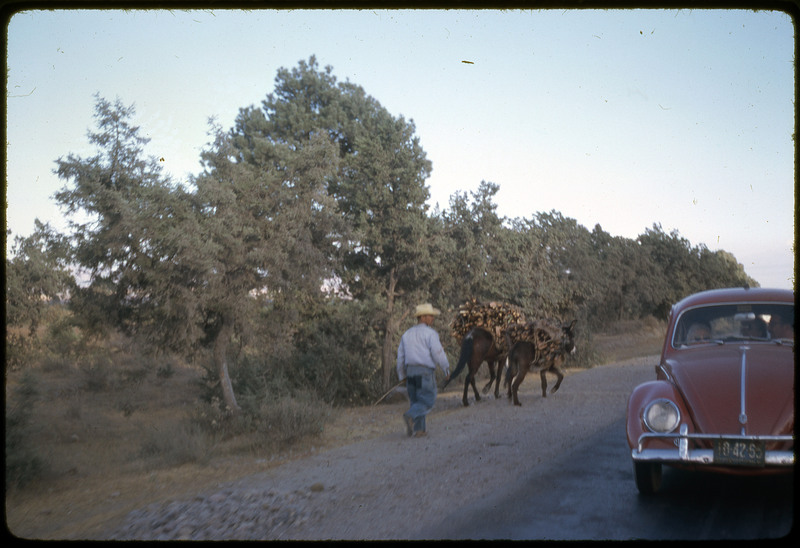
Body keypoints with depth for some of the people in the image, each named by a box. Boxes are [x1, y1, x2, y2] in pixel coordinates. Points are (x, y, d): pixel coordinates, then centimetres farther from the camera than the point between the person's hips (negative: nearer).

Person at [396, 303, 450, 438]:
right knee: (427, 402, 0)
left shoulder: (407, 334, 13)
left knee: (415, 401, 14)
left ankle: (419, 430, 9)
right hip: (426, 371, -6)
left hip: (410, 371, 6)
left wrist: (402, 376, 18)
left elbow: (400, 357, 13)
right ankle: (410, 416, -24)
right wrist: (446, 370, -3)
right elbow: (438, 353, -14)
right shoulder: (430, 333, -6)